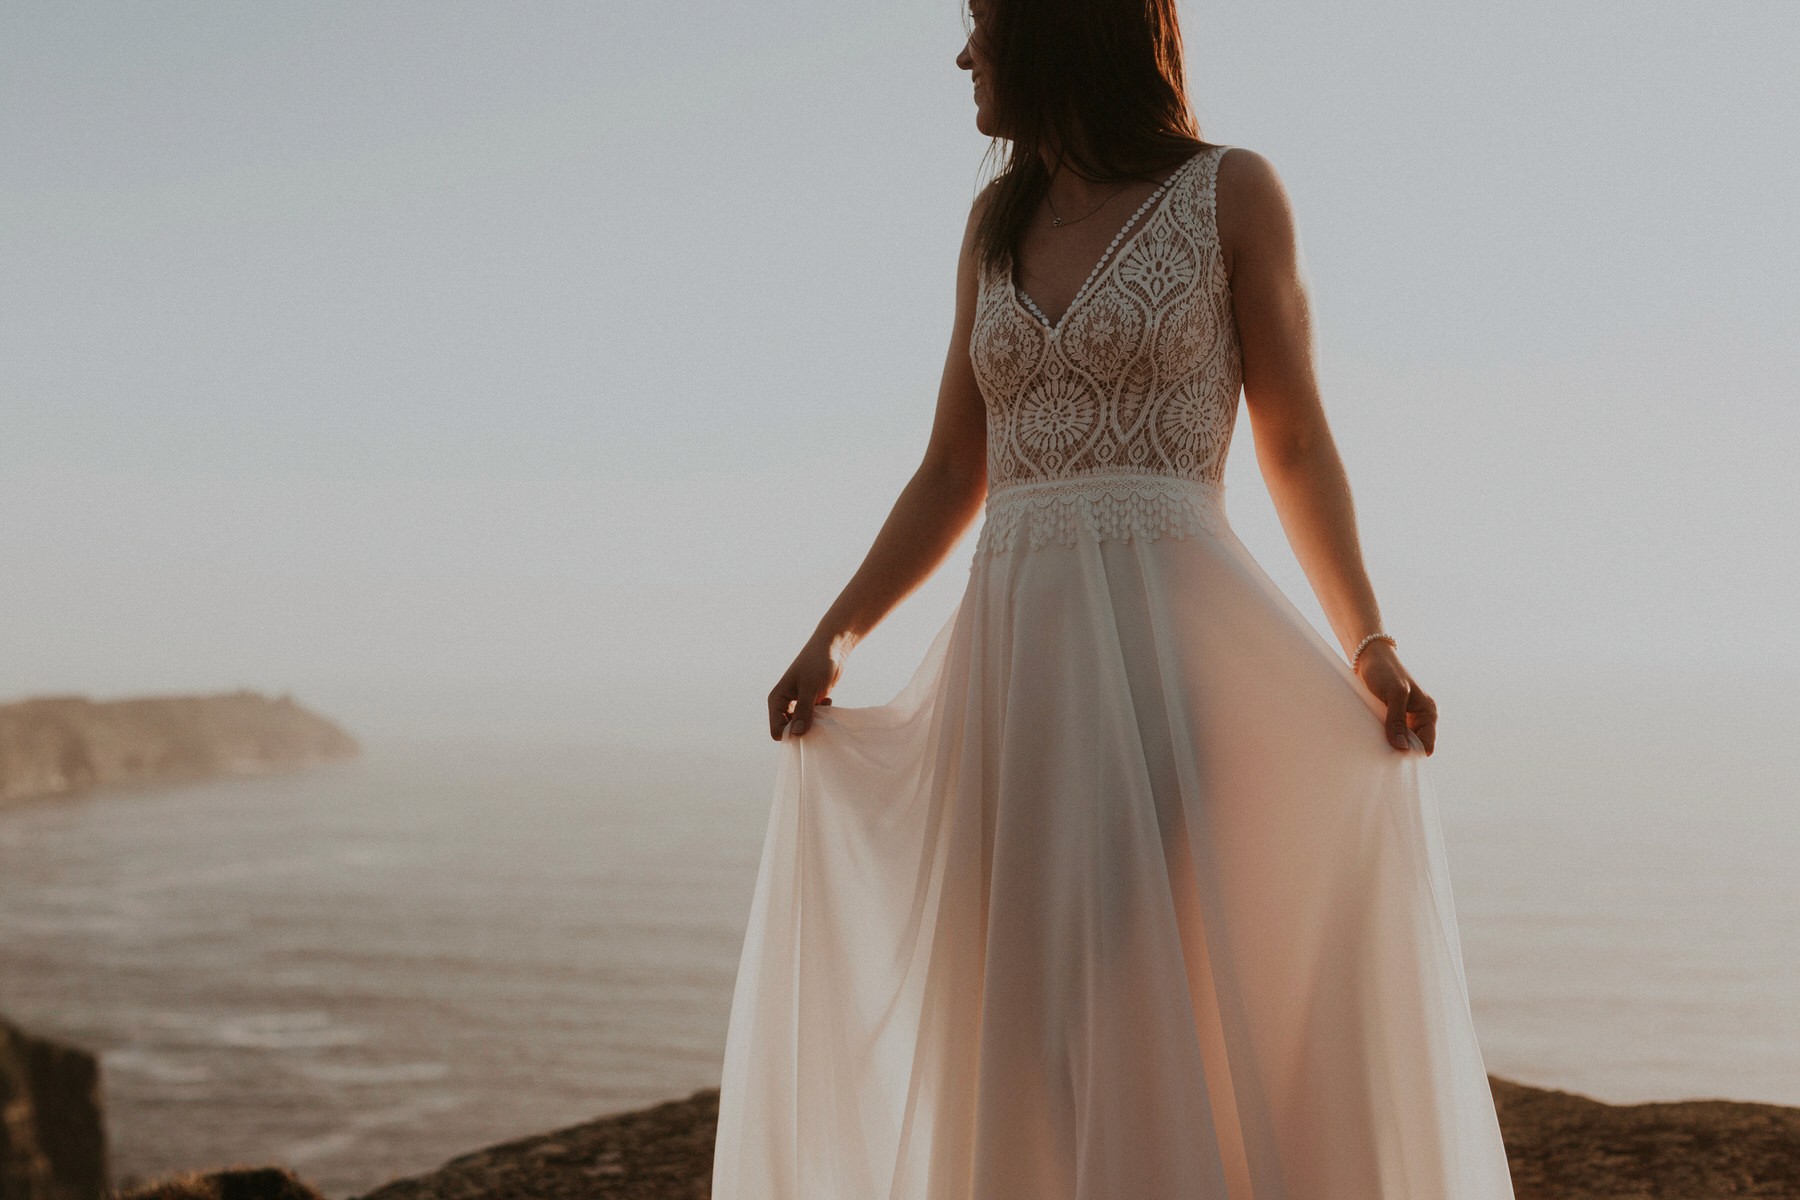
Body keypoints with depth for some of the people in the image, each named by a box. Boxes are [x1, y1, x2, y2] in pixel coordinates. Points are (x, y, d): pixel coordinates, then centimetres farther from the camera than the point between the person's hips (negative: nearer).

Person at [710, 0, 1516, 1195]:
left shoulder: (1231, 192, 3)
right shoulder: (999, 224, 16)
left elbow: (1296, 445, 3)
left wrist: (1369, 645, -9)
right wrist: (834, 637, 8)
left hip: (1175, 642, -5)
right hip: (1016, 657, 5)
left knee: (1173, 1003, -12)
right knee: (1038, 1029, 2)